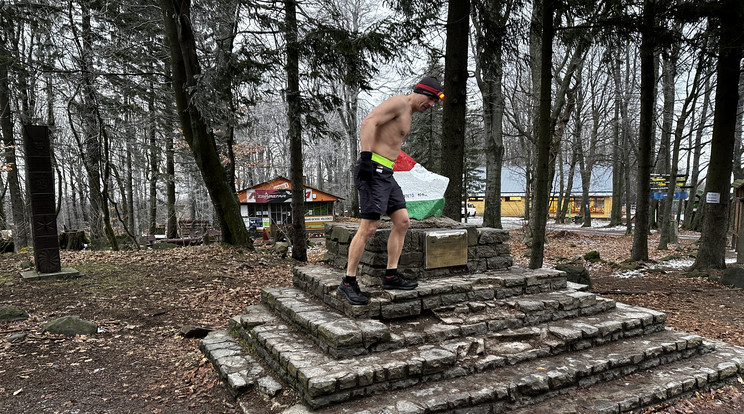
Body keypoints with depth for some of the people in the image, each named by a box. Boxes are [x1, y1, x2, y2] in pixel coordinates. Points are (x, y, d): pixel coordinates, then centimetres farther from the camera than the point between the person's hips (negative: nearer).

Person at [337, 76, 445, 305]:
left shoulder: (407, 113, 24)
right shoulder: (399, 102, -7)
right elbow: (368, 122, -20)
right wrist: (366, 156, -28)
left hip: (386, 174, 10)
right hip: (373, 170, -10)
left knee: (402, 221, 7)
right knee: (369, 226, -11)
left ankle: (390, 276, 13)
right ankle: (348, 282, -2)